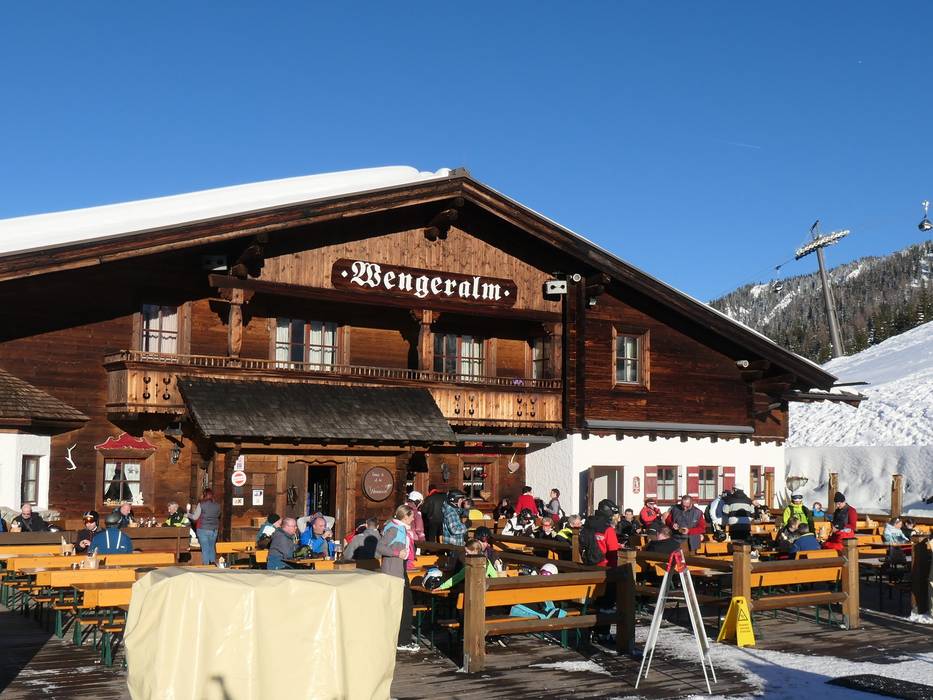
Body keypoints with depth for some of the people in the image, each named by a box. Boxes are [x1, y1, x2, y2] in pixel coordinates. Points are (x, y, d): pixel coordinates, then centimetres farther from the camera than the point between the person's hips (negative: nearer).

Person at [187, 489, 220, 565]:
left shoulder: (201, 505, -10)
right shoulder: (217, 506, 2)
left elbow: (195, 517, -5)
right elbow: (218, 516, 9)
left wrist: (188, 515, 13)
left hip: (203, 529, -4)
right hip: (214, 530, 4)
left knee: (205, 548, 1)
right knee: (212, 547, 15)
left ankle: (206, 564, 2)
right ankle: (213, 562, 13)